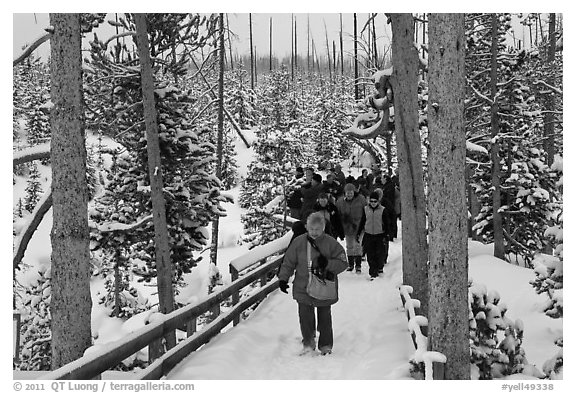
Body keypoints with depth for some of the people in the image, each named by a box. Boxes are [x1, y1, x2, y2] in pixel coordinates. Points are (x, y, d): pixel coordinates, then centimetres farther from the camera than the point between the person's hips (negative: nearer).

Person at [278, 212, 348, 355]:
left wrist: (328, 264, -21)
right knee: (305, 316, 0)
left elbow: (342, 263, -5)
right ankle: (308, 342, 21)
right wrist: (283, 279, 4)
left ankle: (326, 345, 26)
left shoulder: (331, 243, -7)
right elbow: (288, 262, 7)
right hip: (303, 288, 1)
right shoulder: (299, 242, -2)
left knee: (324, 317, 10)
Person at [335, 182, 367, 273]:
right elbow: (338, 215, 4)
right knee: (349, 246, 14)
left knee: (357, 246, -3)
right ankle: (350, 264, 27)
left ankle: (358, 265, 5)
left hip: (358, 227, -3)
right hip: (347, 228, 3)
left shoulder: (361, 199, -9)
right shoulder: (340, 201, -3)